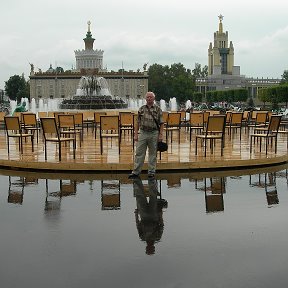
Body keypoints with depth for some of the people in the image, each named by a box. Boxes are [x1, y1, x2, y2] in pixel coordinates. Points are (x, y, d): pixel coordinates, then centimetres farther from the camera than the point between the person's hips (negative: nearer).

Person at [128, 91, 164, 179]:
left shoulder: (158, 109, 3)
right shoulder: (141, 109, 8)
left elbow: (161, 123, 1)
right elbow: (137, 123, 9)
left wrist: (161, 135, -7)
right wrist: (135, 134, 2)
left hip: (154, 134, -1)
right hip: (143, 133, 1)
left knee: (152, 154, 6)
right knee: (139, 153, 1)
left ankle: (151, 172, 15)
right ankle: (136, 172, 5)